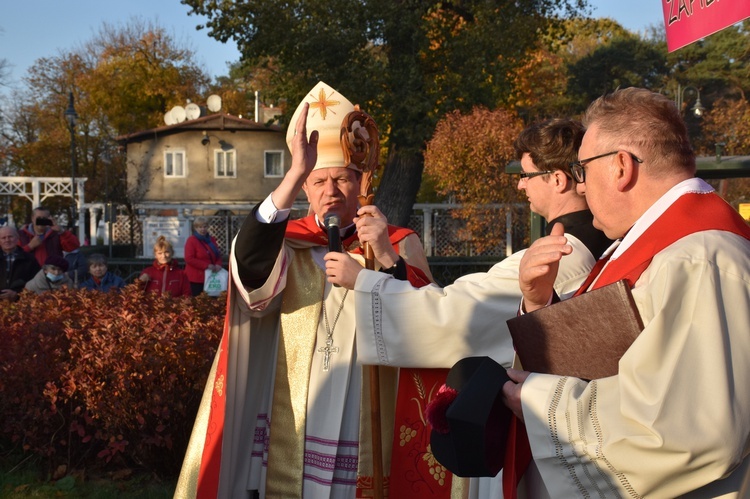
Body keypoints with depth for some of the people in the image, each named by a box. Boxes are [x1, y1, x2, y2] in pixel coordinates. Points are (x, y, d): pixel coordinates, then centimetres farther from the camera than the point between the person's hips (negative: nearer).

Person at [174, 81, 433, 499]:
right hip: (289, 431, 1)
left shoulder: (400, 244, 0)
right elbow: (250, 265, -22)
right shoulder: (287, 241, 1)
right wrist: (297, 171, -30)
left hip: (364, 430, 0)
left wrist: (386, 257, -25)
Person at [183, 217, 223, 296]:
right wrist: (206, 265, -18)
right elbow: (189, 259, -14)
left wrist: (218, 264, -5)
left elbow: (218, 255, 18)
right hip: (196, 278, -6)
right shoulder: (191, 240, -6)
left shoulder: (211, 239, 13)